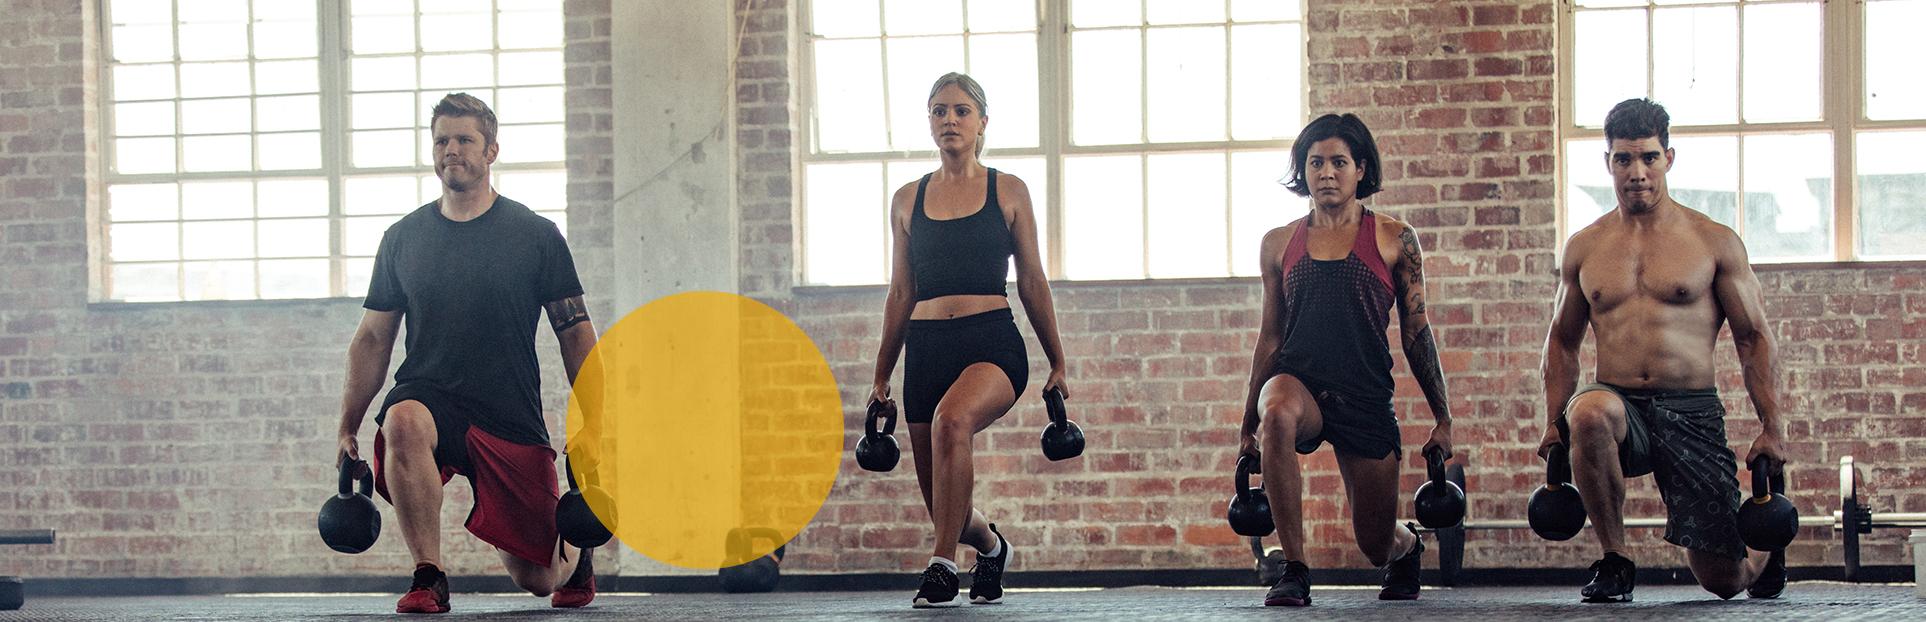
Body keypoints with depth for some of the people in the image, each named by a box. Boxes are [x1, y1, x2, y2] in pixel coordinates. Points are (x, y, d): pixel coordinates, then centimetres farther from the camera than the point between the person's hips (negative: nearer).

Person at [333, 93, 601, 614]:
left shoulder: (537, 236, 1)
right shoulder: (403, 238, 6)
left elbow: (576, 337, 2)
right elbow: (373, 339, 11)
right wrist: (348, 430, 5)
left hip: (512, 415, -1)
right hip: (429, 396, 1)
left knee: (538, 579, 1)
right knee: (404, 421, -38)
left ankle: (573, 553, 40)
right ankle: (429, 579, -26)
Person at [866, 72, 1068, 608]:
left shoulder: (1008, 192, 6)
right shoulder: (908, 201, 12)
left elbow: (1033, 283, 8)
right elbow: (900, 294, 16)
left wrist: (1058, 364, 7)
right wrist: (882, 377, 16)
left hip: (993, 342, -3)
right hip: (927, 347, 4)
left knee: (951, 420, -37)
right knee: (940, 499, 5)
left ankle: (942, 565, -28)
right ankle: (991, 546, 41)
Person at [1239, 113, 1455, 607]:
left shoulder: (1394, 241, 4)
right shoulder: (1278, 244, 9)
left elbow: (1417, 333, 6)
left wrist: (1442, 419, 5)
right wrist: (1249, 426, 17)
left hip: (1366, 395, 0)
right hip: (1299, 381, 1)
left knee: (1377, 546, 6)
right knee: (1278, 413, -39)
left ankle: (1407, 545, 49)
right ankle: (1294, 570, -27)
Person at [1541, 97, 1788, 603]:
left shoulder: (1715, 242, 3)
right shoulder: (1584, 248, 10)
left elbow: (1754, 339, 4)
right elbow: (1563, 340, 18)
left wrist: (1772, 428, -4)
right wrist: (1555, 423, 7)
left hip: (1692, 413, -1)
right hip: (1620, 404, 1)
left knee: (1722, 580, -1)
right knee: (1590, 413, -39)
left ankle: (1764, 549, 41)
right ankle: (1614, 560, -19)